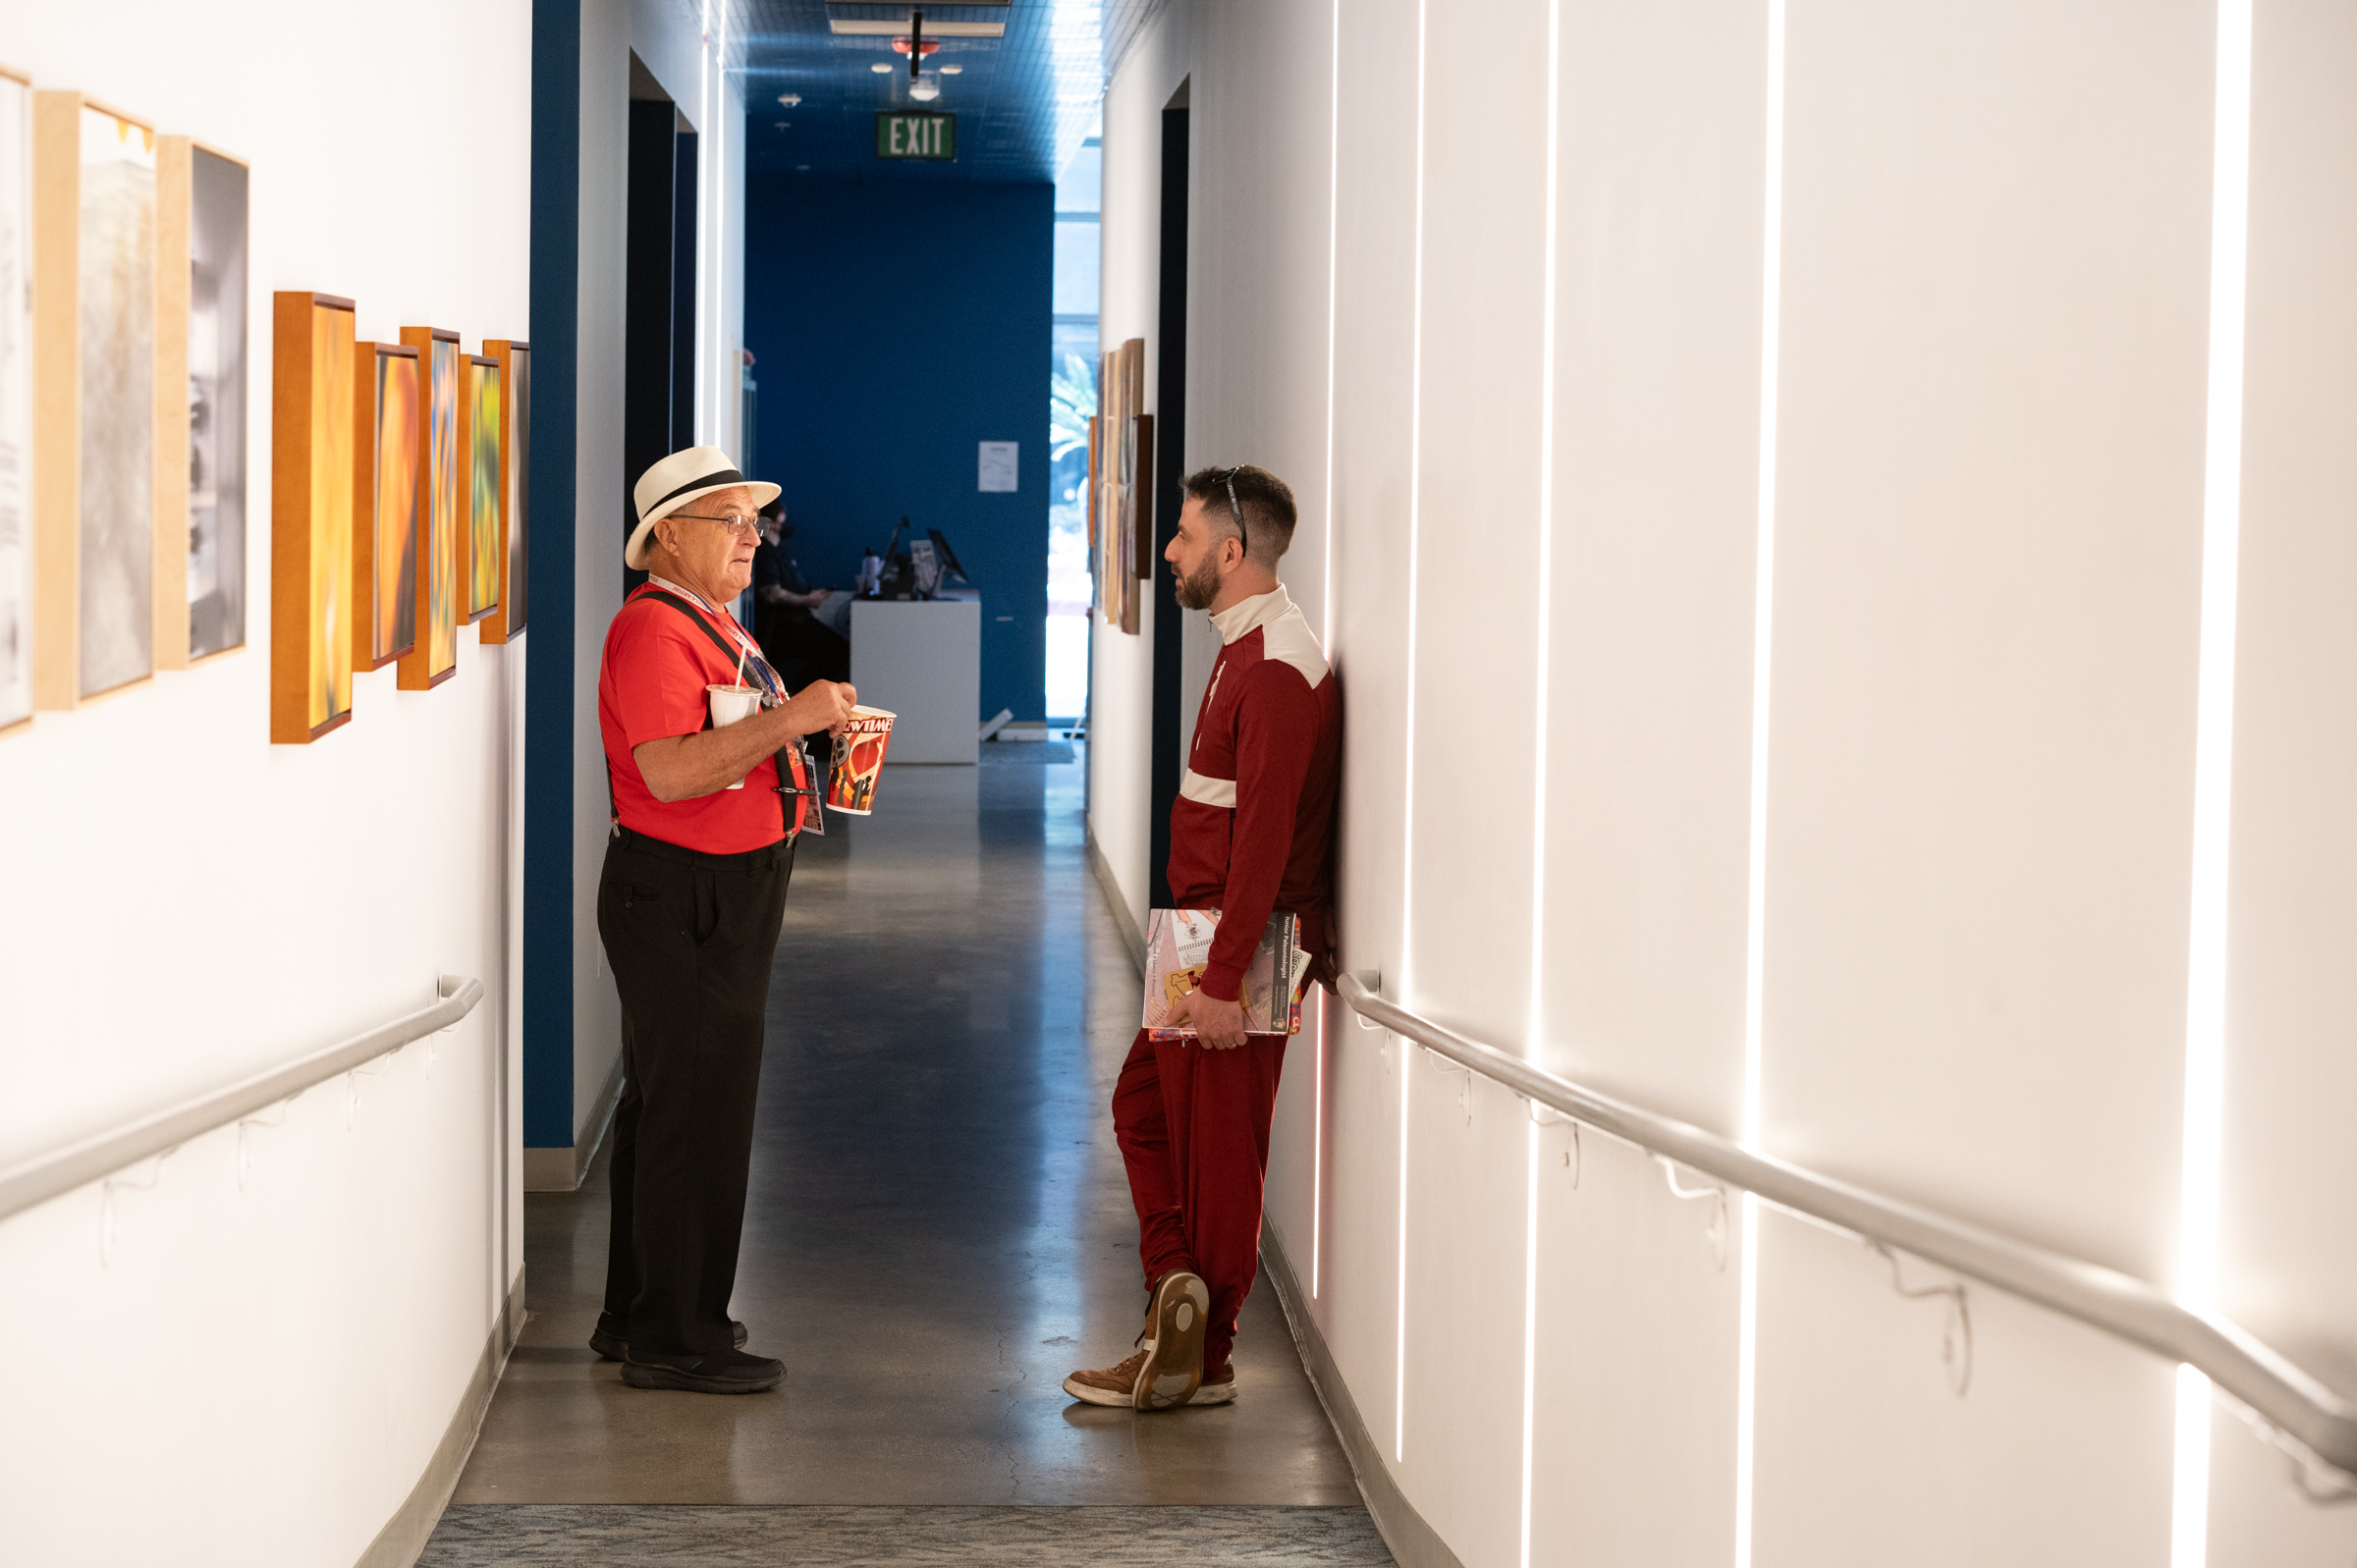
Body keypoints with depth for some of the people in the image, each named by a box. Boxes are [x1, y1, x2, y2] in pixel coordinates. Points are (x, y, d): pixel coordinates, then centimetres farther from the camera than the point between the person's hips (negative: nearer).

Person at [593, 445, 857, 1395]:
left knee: (665, 1106, 16)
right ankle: (673, 1340, 0)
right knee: (693, 1114, -7)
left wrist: (805, 723, 15)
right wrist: (789, 719, -28)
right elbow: (668, 771, -28)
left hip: (722, 897, 11)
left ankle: (637, 1315, 26)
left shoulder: (713, 625, 17)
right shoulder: (653, 630, -17)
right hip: (681, 898, -11)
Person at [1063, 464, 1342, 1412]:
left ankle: (1201, 1363, 5)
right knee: (1144, 1104, 14)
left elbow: (1264, 835, -24)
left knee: (1216, 1151, -3)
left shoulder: (1276, 668, -19)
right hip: (1213, 937, 10)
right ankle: (1179, 1293, 11)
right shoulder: (1252, 649, 14)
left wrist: (1224, 980, -26)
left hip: (1239, 942, -10)